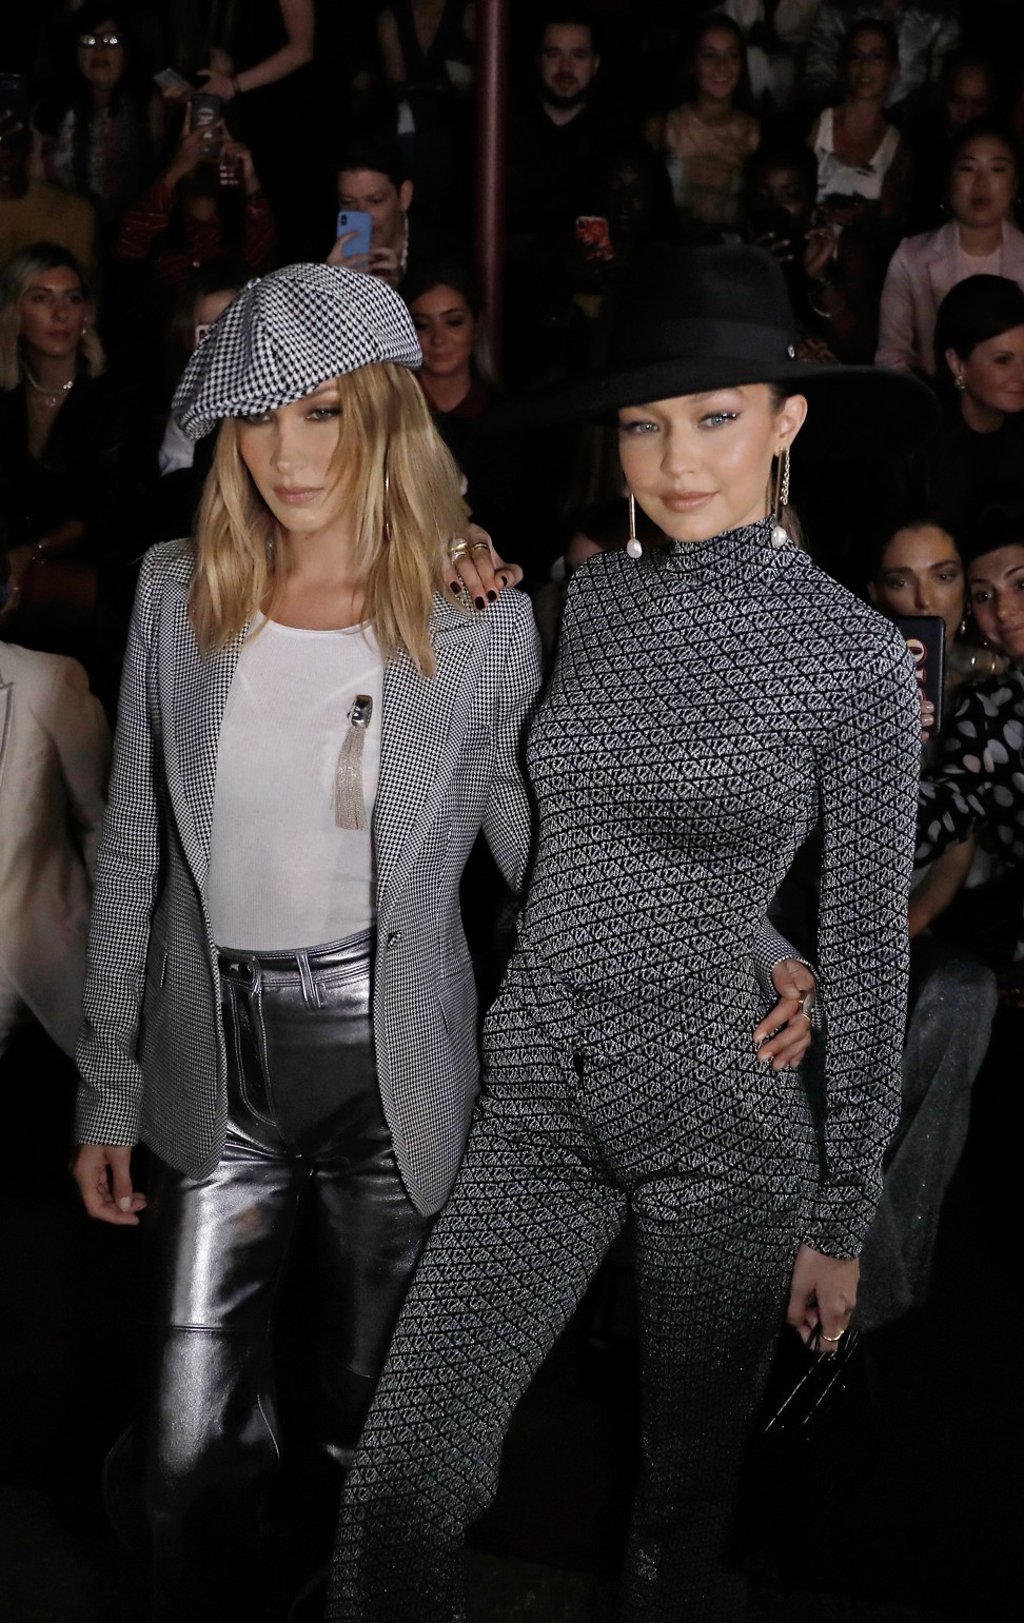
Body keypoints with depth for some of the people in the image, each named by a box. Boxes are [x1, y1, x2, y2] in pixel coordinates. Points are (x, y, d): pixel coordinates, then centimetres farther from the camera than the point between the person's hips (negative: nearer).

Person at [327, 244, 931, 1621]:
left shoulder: (857, 655, -8)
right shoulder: (582, 599, 3)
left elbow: (868, 944, -4)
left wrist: (845, 1211, -1)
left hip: (725, 1112, -3)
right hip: (539, 1092, 3)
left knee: (686, 1507, 13)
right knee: (399, 1490, -2)